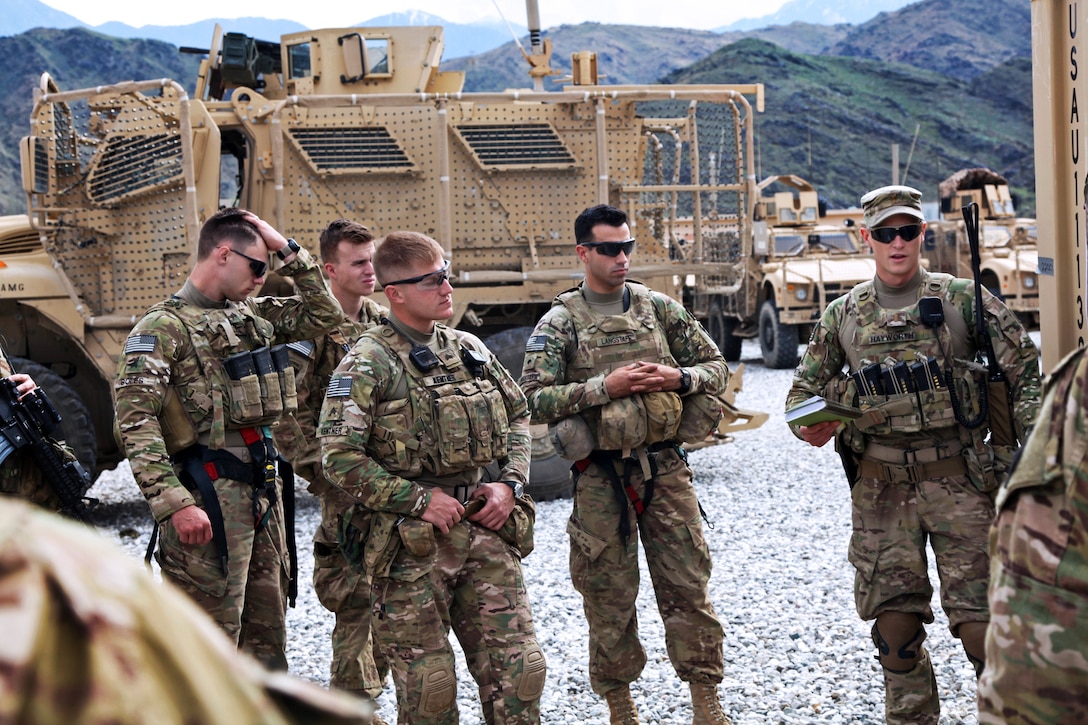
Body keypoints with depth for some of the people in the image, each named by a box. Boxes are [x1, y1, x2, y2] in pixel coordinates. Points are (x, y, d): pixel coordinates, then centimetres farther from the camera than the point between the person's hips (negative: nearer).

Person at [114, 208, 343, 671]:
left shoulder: (252, 315, 15)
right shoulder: (163, 328, -9)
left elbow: (323, 316, 20)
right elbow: (134, 422, -17)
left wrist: (288, 250, 10)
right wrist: (175, 504, -25)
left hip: (262, 489, 8)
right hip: (211, 496, -8)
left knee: (267, 637, 15)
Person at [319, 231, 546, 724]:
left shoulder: (469, 349, 10)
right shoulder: (367, 365, -9)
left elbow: (518, 416, 21)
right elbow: (340, 458, -15)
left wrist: (509, 484, 5)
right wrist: (418, 499, -16)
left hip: (486, 531, 5)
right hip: (413, 545, -5)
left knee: (519, 669, 3)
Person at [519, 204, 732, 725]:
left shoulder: (660, 308, 8)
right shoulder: (559, 323, -1)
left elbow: (716, 366, 13)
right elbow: (534, 401, -10)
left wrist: (678, 378, -8)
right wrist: (603, 387, -17)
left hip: (666, 469, 2)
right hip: (601, 478, -2)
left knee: (688, 588, 2)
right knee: (609, 598, 6)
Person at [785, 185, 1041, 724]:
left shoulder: (963, 299, 1)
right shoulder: (843, 315, 8)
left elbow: (1025, 370, 1)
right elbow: (805, 387, 16)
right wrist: (809, 426, -7)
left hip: (959, 478, -2)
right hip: (881, 485, 2)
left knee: (979, 616, -4)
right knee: (895, 619, 6)